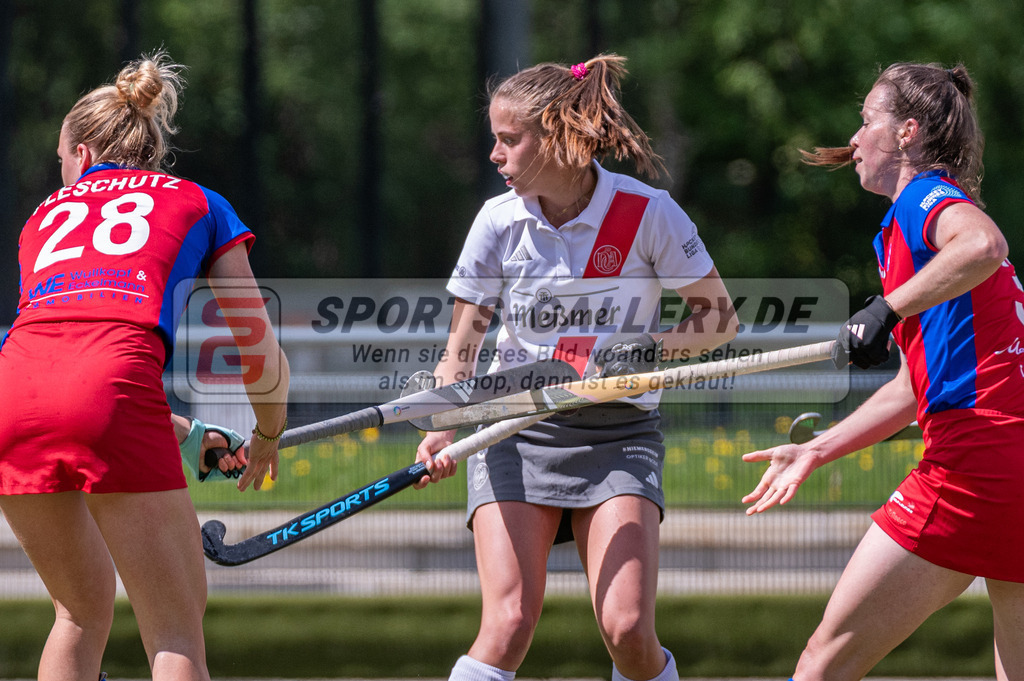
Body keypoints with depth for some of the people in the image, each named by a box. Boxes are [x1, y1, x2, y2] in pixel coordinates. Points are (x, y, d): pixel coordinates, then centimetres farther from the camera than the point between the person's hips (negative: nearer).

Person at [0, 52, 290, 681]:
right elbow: (262, 361, 20)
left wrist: (179, 430, 55)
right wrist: (268, 439, 41)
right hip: (113, 393, -4)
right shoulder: (200, 205, 25)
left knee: (83, 611, 24)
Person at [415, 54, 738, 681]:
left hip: (619, 434, -1)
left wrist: (650, 347, -17)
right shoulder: (499, 222, -1)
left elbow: (720, 316, 2)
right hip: (516, 433, 1)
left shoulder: (647, 213, -8)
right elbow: (463, 345, 1)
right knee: (509, 630, -16)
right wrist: (442, 431, -16)